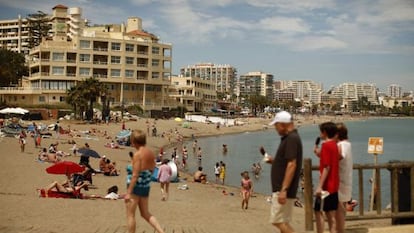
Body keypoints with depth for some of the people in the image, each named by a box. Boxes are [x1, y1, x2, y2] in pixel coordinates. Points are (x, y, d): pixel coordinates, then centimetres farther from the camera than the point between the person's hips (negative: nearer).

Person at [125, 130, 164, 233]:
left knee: (130, 215, 7)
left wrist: (128, 192, -17)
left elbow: (135, 175, -19)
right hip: (146, 186, 8)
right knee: (145, 213, 19)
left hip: (136, 186, -8)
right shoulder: (151, 153, 5)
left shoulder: (137, 154, -16)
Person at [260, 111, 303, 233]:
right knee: (283, 222, 13)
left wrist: (284, 190, -27)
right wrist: (273, 161, 9)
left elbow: (292, 165, -24)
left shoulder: (292, 138, -16)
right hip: (281, 188, 10)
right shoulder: (289, 138, 15)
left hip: (284, 189, -10)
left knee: (278, 221, -8)